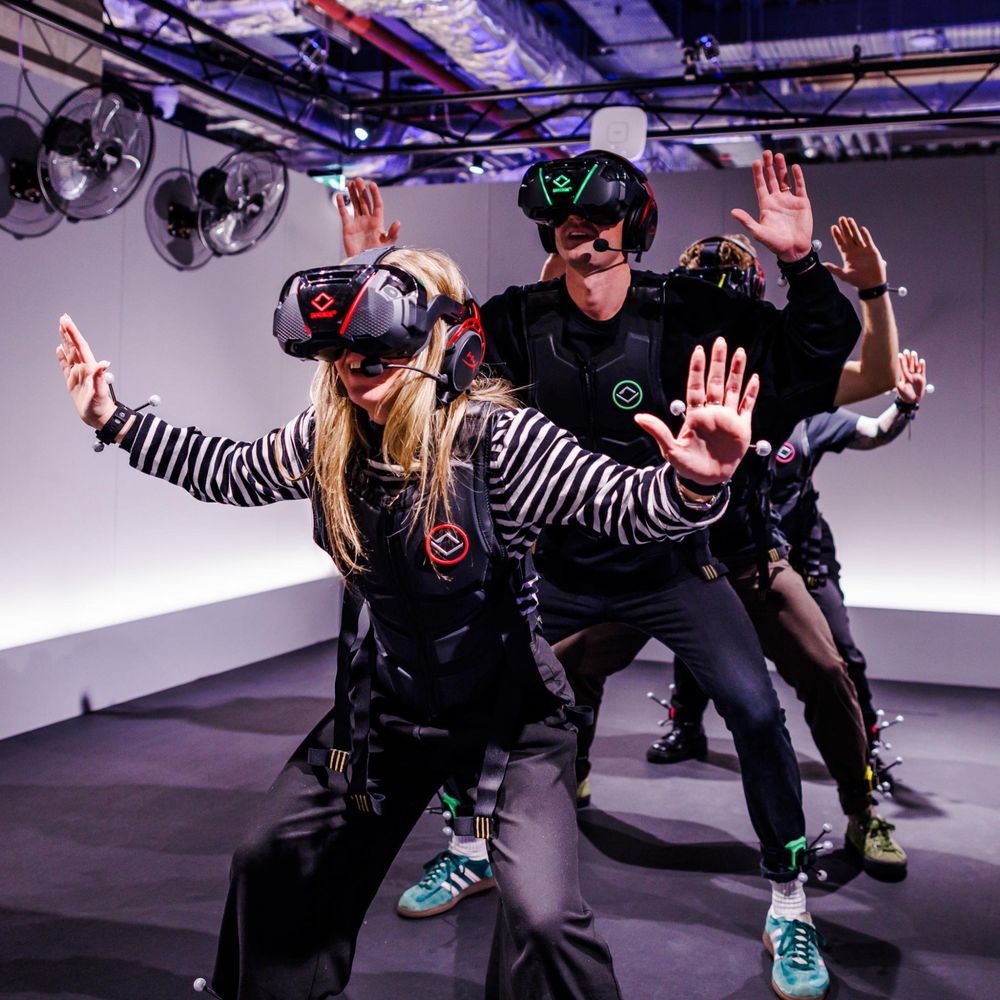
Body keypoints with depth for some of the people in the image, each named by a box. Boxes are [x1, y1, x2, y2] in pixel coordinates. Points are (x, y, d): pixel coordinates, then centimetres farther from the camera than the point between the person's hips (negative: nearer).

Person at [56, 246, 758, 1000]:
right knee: (270, 863, 17)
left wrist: (694, 483, -53)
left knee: (545, 917, -19)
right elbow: (228, 472, 10)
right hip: (384, 706, 6)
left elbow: (625, 504, -32)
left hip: (509, 716, -5)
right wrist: (117, 421, 9)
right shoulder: (326, 441, -8)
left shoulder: (495, 440, -26)